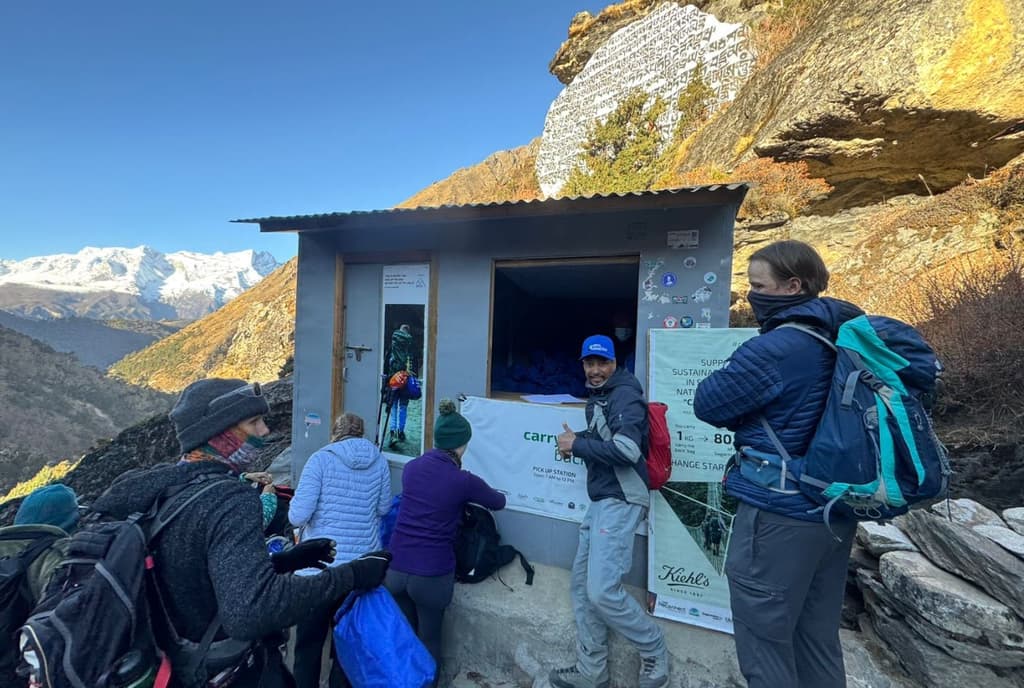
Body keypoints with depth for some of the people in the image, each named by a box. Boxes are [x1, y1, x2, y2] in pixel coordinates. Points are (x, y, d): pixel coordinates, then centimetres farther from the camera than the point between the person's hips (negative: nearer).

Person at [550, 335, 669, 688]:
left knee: (602, 590, -11)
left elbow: (627, 449, -26)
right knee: (582, 585, 11)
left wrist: (577, 444, -16)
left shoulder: (625, 394, -12)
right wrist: (576, 443, 3)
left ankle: (655, 652, 15)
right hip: (600, 500, 9)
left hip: (620, 501, -9)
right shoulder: (596, 397, 17)